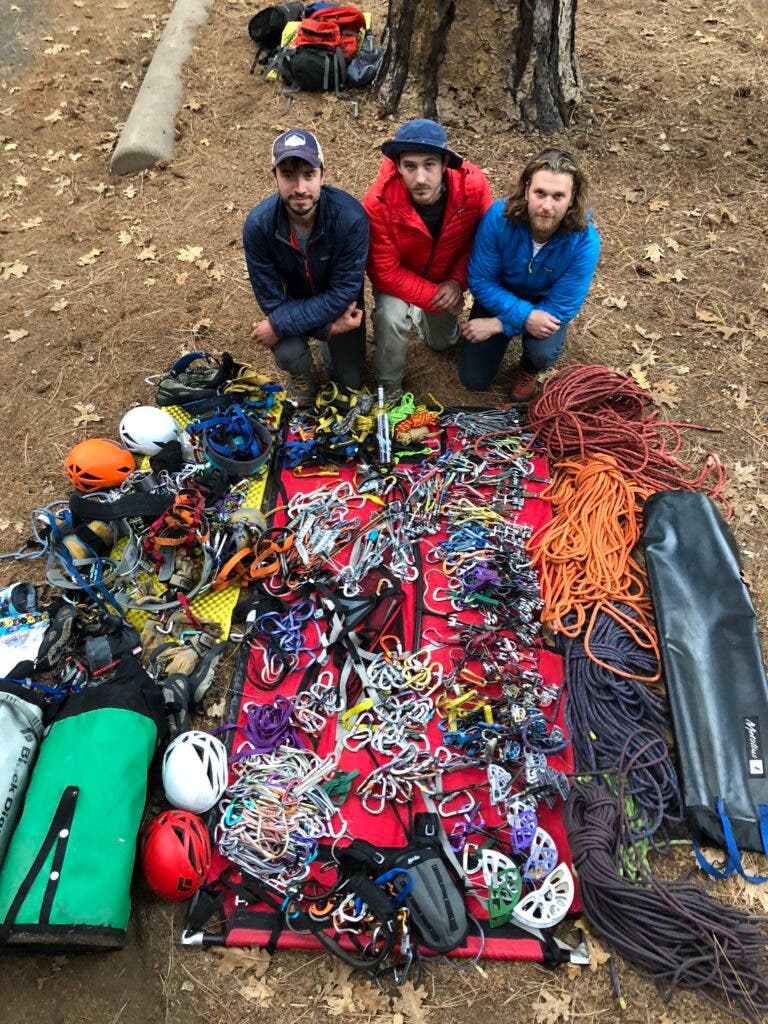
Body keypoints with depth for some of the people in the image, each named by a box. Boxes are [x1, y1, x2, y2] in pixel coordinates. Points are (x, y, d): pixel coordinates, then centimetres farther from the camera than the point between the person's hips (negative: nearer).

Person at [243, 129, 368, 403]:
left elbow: (343, 292, -28)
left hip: (340, 304, 0)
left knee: (349, 382, 3)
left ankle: (328, 348, 39)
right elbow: (271, 299, -20)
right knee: (287, 352, -29)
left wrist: (279, 326, -31)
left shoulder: (350, 216, -34)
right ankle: (302, 378, 10)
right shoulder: (258, 224, -29)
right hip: (292, 299, 0)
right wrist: (327, 326, -29)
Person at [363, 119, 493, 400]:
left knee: (443, 342, 17)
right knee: (391, 318, -33)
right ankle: (389, 382, -3)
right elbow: (385, 273, -28)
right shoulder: (378, 204, -36)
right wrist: (435, 297, -29)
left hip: (445, 277, 3)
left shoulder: (473, 185, -30)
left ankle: (421, 314, 51)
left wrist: (457, 282, -23)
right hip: (398, 277, -3)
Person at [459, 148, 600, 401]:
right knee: (473, 379, 2)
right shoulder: (498, 217, -32)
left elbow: (561, 308, -26)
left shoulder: (584, 241, -32)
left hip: (545, 304, -1)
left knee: (544, 352, -32)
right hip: (502, 297, 1)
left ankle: (529, 368, 8)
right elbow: (480, 281, -22)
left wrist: (498, 325, -28)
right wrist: (524, 316, -34)